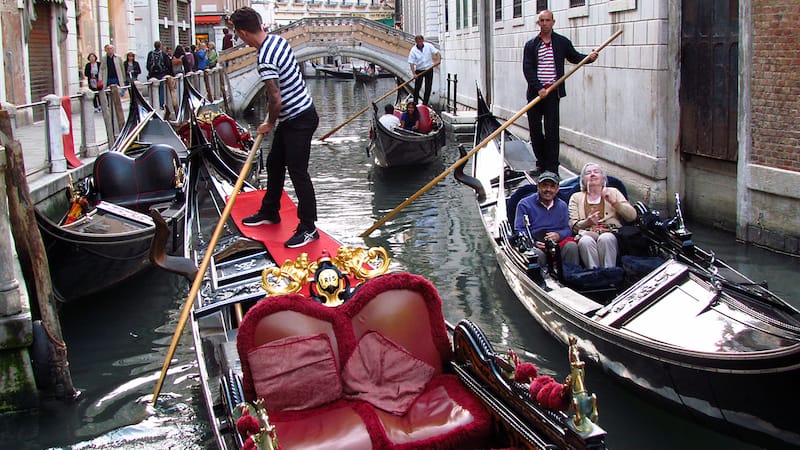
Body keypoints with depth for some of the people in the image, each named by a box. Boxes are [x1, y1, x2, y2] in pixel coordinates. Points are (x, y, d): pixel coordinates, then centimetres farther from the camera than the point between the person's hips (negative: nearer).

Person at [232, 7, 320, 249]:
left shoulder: (266, 60, -26)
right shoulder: (278, 40, 4)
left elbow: (277, 101, -25)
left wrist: (269, 124, -8)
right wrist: (272, 104, 18)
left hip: (298, 120, -10)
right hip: (294, 117, 10)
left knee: (298, 173, -4)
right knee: (274, 163, 21)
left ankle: (308, 229, 3)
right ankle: (269, 212, 38)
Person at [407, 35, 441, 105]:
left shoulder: (429, 46, -7)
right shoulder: (413, 50, -12)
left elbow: (437, 53, -6)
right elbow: (411, 63, -15)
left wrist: (438, 60, -27)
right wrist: (414, 74, -25)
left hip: (429, 70, 2)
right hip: (419, 71, -2)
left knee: (428, 88, 2)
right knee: (417, 88, -2)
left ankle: (425, 104, 11)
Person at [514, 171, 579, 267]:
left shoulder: (562, 206, 20)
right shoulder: (525, 204, 7)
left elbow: (567, 229, 13)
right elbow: (519, 231, 0)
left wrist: (558, 235, -11)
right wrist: (534, 242, -19)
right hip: (536, 245, -3)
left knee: (571, 246, -29)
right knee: (537, 253, -38)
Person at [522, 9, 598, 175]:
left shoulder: (562, 42, 7)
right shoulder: (531, 45, 6)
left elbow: (574, 57, 21)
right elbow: (527, 69, -1)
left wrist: (589, 57, 0)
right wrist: (538, 88, -13)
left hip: (552, 93, -2)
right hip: (535, 92, 2)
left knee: (551, 130, -5)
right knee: (535, 129, 6)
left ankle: (552, 167, -1)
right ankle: (541, 163, 21)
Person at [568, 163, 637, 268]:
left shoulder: (613, 192, 22)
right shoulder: (576, 197, 22)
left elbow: (632, 216, 10)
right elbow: (572, 225, 9)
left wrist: (614, 202, -3)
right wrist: (587, 222, -12)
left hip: (610, 233, 0)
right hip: (587, 234, 0)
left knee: (606, 238, -37)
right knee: (585, 241, -37)